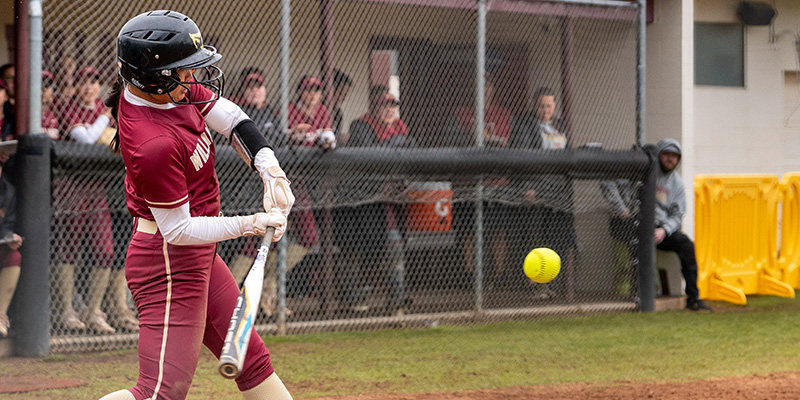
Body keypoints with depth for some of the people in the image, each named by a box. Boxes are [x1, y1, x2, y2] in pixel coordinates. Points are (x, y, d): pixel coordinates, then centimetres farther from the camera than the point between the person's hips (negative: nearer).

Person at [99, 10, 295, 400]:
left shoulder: (172, 88, -3)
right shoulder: (155, 145, -30)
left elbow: (230, 117, 8)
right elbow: (178, 230, -23)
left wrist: (270, 170, -5)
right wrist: (250, 224, -19)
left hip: (197, 257, 10)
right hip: (169, 263, -10)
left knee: (252, 363, 18)